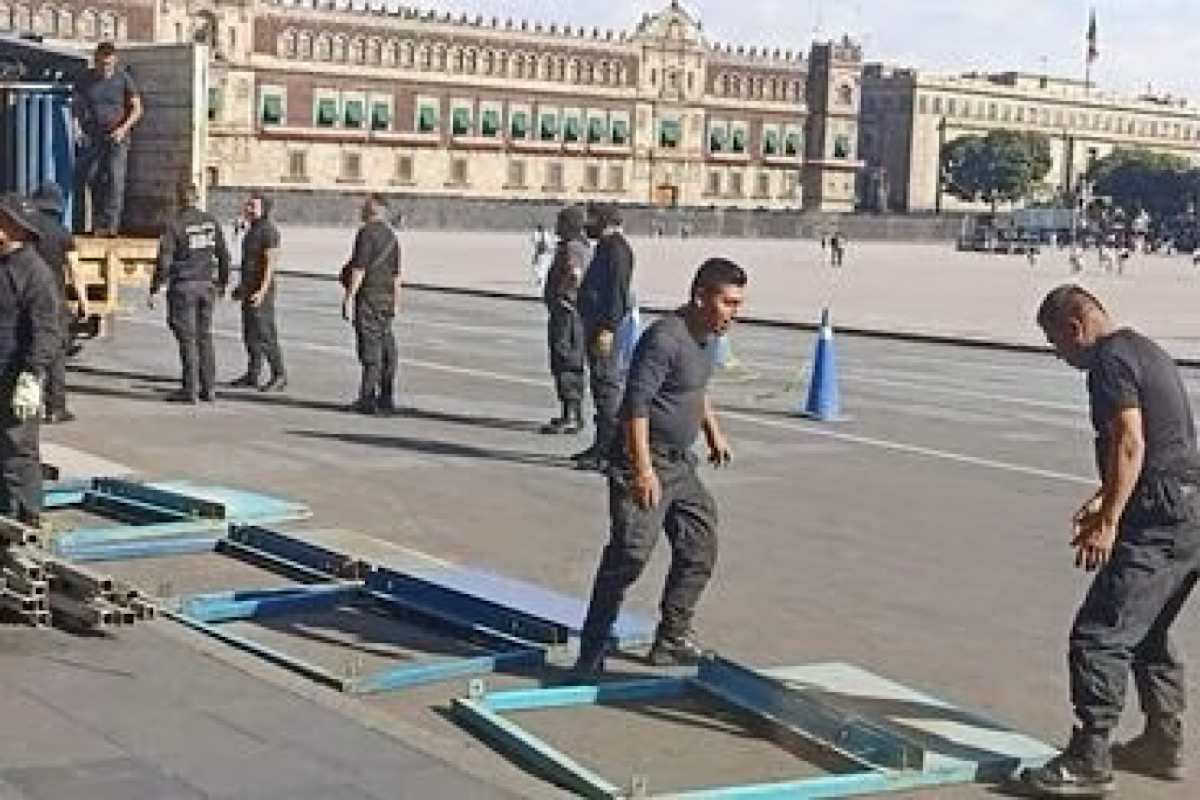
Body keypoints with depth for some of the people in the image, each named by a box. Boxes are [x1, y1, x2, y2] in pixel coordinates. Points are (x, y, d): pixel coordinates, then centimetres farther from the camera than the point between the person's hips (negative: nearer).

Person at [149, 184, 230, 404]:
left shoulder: (175, 225, -10)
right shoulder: (211, 222, 5)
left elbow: (164, 262, -12)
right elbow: (223, 256, 10)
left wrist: (154, 290, -6)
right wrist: (223, 283, 23)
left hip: (183, 286, -5)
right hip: (206, 284, 5)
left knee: (188, 338, -1)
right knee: (205, 337, 12)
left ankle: (190, 389, 0)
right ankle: (209, 388, 12)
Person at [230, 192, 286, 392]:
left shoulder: (268, 231, -15)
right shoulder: (253, 230, 15)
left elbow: (271, 263, -21)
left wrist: (262, 291, -27)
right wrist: (241, 285, 24)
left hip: (260, 290, -10)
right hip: (249, 290, 10)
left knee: (264, 334, -8)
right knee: (250, 334, 11)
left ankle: (279, 376, -1)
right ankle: (252, 376, 16)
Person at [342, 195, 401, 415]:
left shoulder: (366, 232, -10)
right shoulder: (391, 235, 14)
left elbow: (359, 269, -16)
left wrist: (349, 297, -14)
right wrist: (396, 302, 21)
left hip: (368, 295, -8)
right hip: (386, 296, 8)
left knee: (369, 347, -7)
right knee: (386, 347, 8)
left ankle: (368, 399, -6)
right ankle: (386, 399, 10)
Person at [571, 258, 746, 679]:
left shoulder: (705, 336, 10)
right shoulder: (665, 338, -21)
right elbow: (636, 403, -27)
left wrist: (713, 431, 30)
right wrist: (643, 468, -32)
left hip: (681, 463, 10)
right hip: (645, 462, -10)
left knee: (700, 549, 14)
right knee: (630, 553, -16)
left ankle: (671, 640, 28)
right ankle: (591, 655, -9)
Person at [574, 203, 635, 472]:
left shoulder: (616, 248, -14)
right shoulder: (605, 248, 19)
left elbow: (618, 292, -22)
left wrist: (607, 329, -27)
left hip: (606, 328, -11)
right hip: (596, 327, 11)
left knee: (607, 384, -11)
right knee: (601, 385, 15)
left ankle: (609, 451, -10)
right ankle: (602, 445, 22)